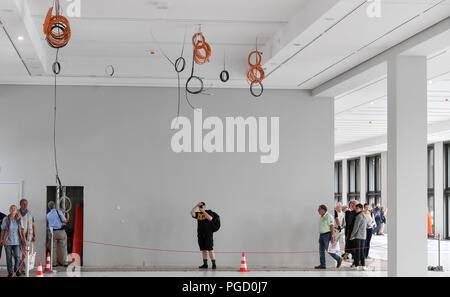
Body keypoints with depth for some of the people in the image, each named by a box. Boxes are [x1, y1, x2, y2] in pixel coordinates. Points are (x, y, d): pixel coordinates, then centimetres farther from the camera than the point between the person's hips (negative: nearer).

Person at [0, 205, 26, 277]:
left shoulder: (19, 219, 4)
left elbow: (22, 230, 5)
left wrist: (24, 239, -1)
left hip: (17, 241, 1)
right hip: (8, 241, -1)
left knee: (18, 256, -5)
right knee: (9, 257, 3)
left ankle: (16, 269, 18)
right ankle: (10, 272, 15)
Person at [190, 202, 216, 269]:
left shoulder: (209, 212, 3)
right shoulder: (198, 214, 13)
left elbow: (210, 218, -16)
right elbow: (192, 213, -4)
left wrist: (203, 211, -13)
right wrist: (197, 205, -7)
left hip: (208, 234, -5)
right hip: (200, 234, 5)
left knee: (210, 249, -10)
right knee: (203, 250, 7)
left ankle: (214, 264, -9)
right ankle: (205, 264, 11)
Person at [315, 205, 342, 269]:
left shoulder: (328, 217, -12)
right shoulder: (321, 217, 15)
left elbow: (332, 227, -16)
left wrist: (332, 237, -22)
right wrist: (320, 237, 19)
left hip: (327, 235, -9)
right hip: (321, 235, 9)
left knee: (328, 250, -8)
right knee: (321, 251, 3)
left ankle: (339, 259, 9)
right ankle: (323, 265, 4)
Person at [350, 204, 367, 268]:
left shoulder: (359, 216, -12)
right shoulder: (364, 216, 15)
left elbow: (356, 227, -14)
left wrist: (352, 235, -7)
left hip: (357, 236, -8)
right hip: (363, 236, 9)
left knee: (357, 250, -6)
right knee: (361, 250, 12)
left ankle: (356, 264, -6)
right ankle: (363, 263, 12)